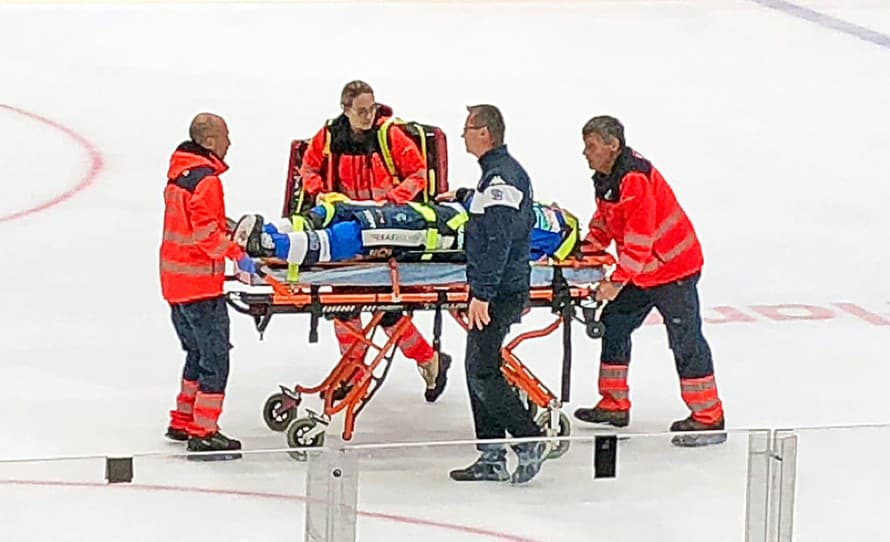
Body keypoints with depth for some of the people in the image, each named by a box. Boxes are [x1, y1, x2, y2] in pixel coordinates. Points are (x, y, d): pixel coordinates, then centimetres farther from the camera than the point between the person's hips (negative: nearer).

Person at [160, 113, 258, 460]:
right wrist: (236, 254, -23)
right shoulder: (206, 180, -18)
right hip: (200, 285, -10)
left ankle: (183, 421, 29)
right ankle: (203, 434, -6)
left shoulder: (179, 173, 11)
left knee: (199, 352, 21)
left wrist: (228, 227, 17)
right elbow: (206, 232, -25)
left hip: (175, 278, 10)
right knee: (214, 357, -5)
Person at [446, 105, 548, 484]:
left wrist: (482, 293, -24)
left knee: (483, 372, -9)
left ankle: (529, 440, -3)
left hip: (498, 294, -11)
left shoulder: (500, 176, -18)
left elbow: (498, 242, -23)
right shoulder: (503, 171, 15)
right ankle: (491, 458, 13)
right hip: (504, 291, 11)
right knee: (479, 370, 11)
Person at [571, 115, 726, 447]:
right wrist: (584, 250, 5)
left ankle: (709, 418, 0)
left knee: (685, 339, -6)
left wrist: (617, 281, -28)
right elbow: (604, 221, 19)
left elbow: (639, 239, -29)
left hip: (673, 266, -11)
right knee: (614, 324, 13)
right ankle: (615, 405, 24)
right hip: (640, 271, 11)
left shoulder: (634, 178, -26)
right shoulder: (605, 176, 7)